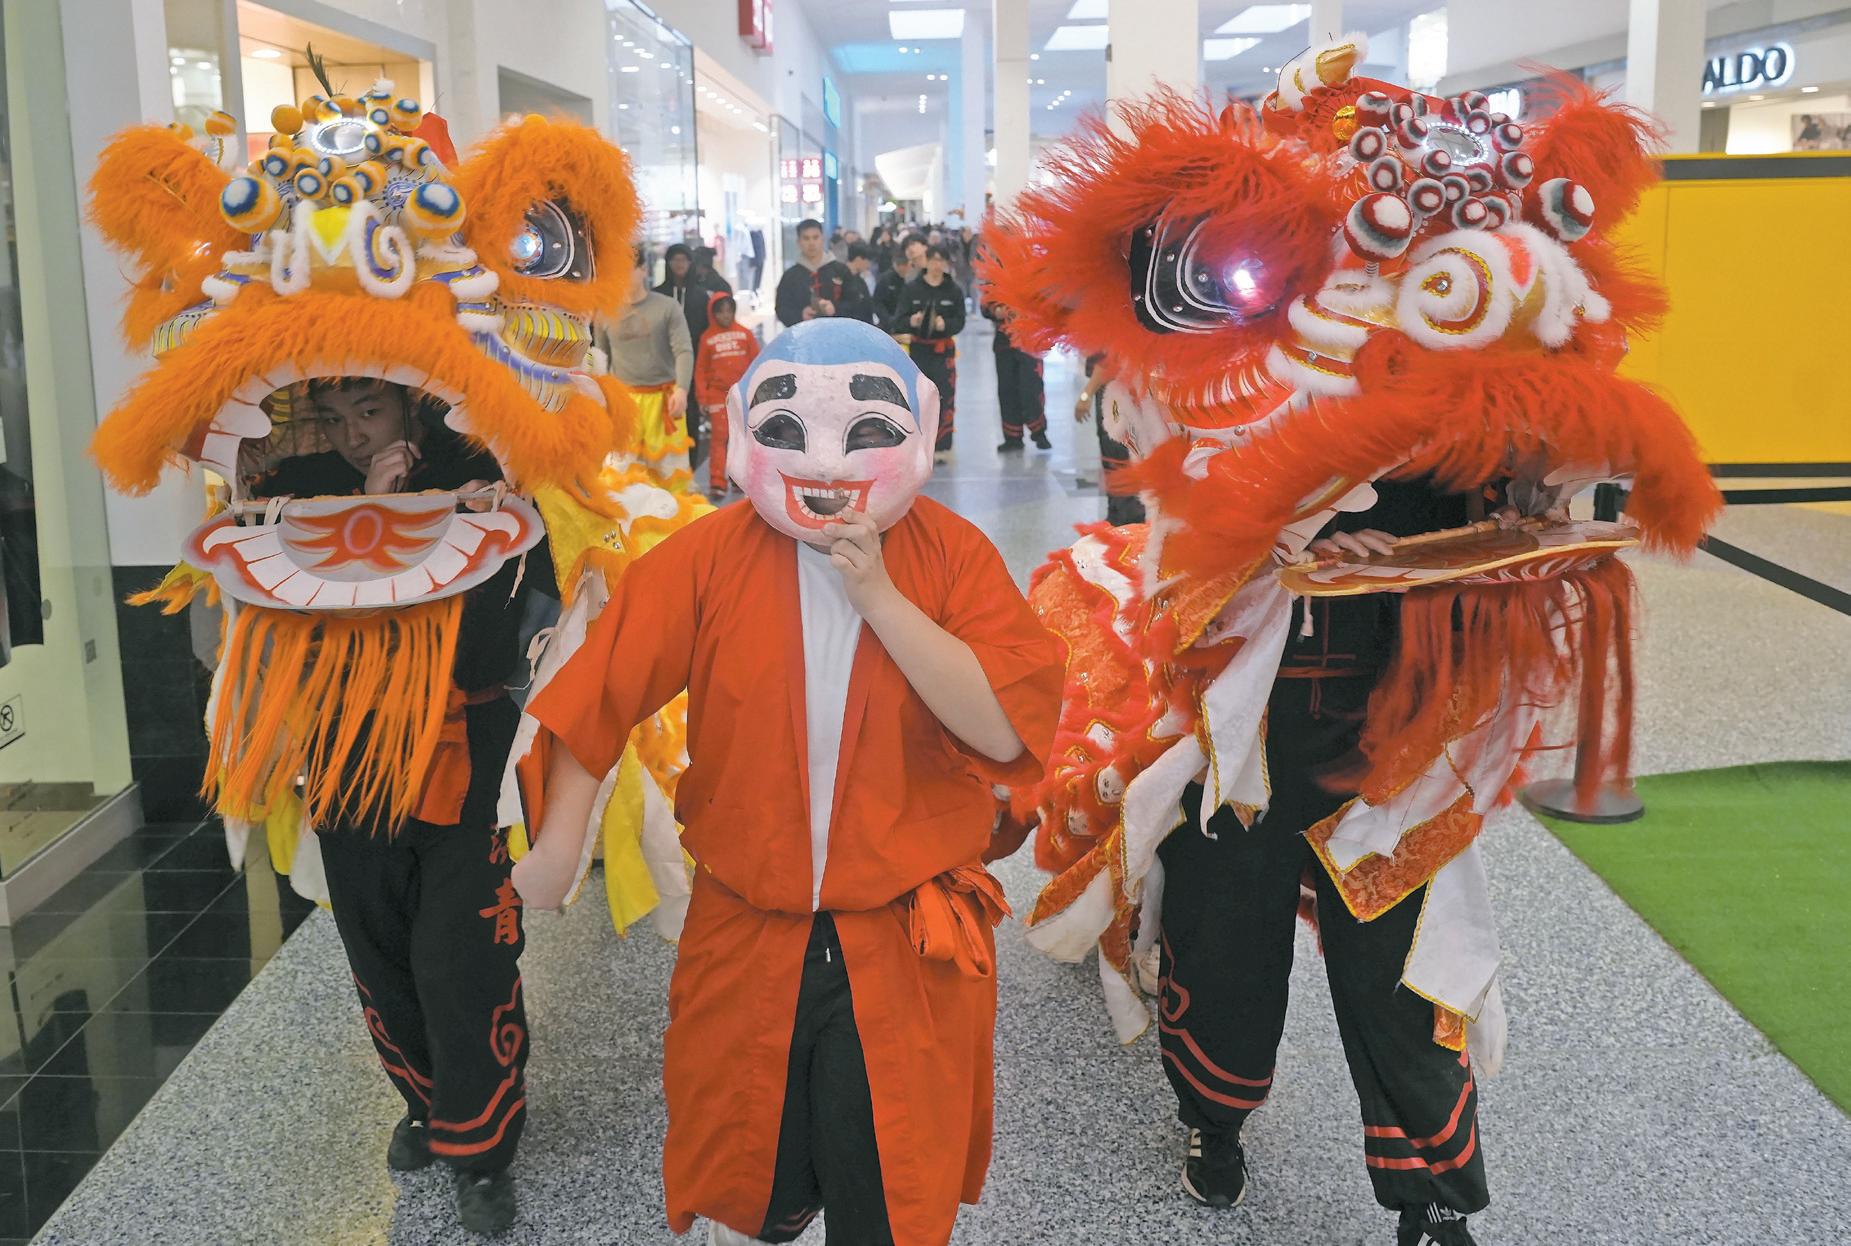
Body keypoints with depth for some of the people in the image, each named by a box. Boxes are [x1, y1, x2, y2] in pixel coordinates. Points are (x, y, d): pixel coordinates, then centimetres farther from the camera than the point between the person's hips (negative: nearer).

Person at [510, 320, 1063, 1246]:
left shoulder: (953, 557, -10)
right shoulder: (709, 556, -7)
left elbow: (1007, 728, -20)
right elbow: (600, 691, -4)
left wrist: (879, 596, -24)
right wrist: (558, 839, -9)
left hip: (907, 955, -1)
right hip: (746, 941, 2)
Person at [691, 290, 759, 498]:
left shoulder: (745, 334, 2)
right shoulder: (707, 337, 1)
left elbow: (756, 363, 4)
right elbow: (700, 369, 3)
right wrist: (702, 397, -2)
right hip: (717, 393, -1)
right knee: (719, 437, -5)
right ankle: (717, 483, -5)